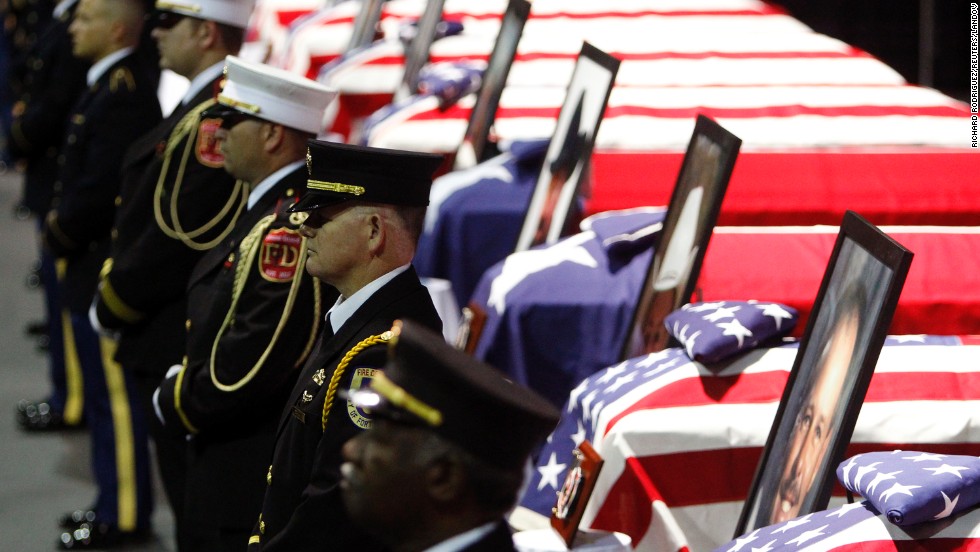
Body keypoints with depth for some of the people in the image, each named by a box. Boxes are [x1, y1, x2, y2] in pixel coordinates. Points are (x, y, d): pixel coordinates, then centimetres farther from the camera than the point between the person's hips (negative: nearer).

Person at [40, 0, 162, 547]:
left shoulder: (124, 94, -21)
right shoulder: (110, 84, 11)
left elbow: (100, 189, -23)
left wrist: (60, 232, -9)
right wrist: (61, 223, 9)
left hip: (106, 271, -10)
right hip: (94, 266, 10)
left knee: (115, 395, -1)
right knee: (107, 395, 17)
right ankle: (118, 504, 25)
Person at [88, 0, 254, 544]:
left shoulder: (212, 119, -22)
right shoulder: (203, 107, 10)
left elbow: (177, 238, -22)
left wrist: (112, 306, -10)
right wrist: (114, 290, 13)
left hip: (175, 345, -10)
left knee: (191, 497, -1)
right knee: (187, 495, 18)